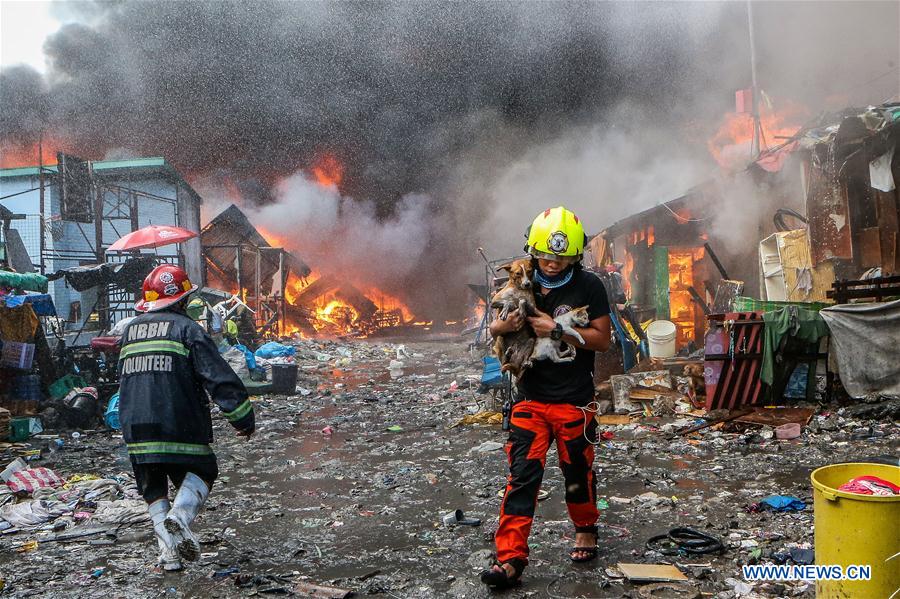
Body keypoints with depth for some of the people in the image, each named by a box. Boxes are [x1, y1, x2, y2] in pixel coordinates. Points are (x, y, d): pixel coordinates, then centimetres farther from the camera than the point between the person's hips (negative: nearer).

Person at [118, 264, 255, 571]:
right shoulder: (186, 328, -4)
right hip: (178, 423, -5)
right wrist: (243, 418, -8)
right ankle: (180, 515, -13)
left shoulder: (129, 330, 14)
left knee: (153, 489, 15)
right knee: (201, 471, 13)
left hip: (135, 428, 5)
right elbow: (220, 376, -11)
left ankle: (168, 551, 7)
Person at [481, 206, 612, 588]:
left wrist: (556, 330, -21)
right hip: (531, 398, 2)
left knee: (577, 471, 13)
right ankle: (511, 557, 0)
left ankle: (586, 531, 40)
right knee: (522, 475, -4)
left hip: (574, 400, -2)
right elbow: (495, 328, 11)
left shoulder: (588, 286, -7)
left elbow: (602, 340, -10)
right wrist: (506, 325, -13)